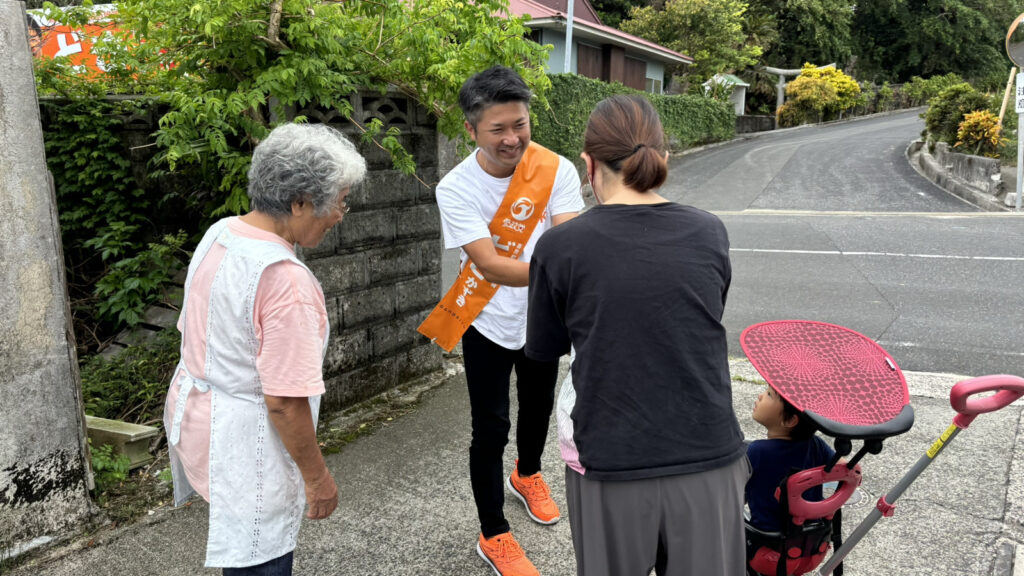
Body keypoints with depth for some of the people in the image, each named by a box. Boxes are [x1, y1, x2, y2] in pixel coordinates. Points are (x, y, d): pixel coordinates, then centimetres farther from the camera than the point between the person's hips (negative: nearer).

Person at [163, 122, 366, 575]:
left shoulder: (218, 234, -1)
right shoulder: (286, 282, -28)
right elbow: (284, 402, -26)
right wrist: (317, 477, -13)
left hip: (194, 414, 9)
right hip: (245, 443, -9)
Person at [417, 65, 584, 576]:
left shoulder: (556, 170, -17)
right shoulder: (456, 189, -22)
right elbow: (490, 266, -31)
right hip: (488, 325, -3)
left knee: (538, 407, 24)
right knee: (491, 429, 4)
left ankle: (526, 475, 56)